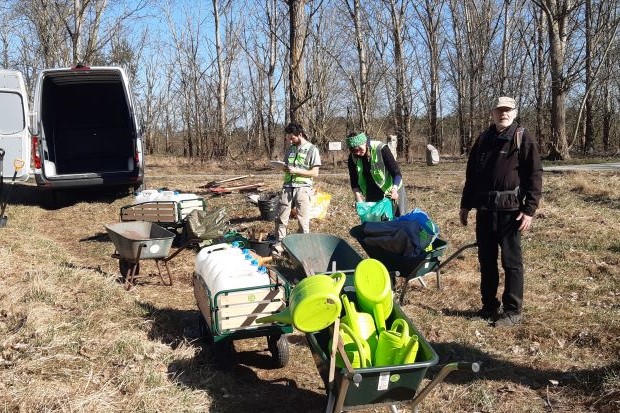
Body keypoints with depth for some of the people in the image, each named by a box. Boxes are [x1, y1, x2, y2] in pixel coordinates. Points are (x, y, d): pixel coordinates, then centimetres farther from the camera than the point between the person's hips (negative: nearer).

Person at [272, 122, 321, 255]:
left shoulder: (312, 149, -2)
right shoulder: (290, 149, 14)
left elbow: (315, 173, -7)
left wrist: (296, 170, -15)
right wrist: (285, 168, 0)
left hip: (303, 188, -5)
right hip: (287, 187, 5)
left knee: (303, 220, 2)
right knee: (281, 218, 1)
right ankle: (278, 245, 7)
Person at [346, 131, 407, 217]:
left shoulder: (381, 149, -23)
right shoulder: (352, 158, -10)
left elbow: (397, 173, -21)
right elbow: (354, 181, -6)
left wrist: (394, 189, -38)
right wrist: (359, 200, -20)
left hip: (390, 191, -4)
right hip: (371, 195, 4)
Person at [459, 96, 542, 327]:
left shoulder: (523, 139, -3)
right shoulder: (483, 139, 13)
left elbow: (534, 176, -7)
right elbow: (471, 174, 18)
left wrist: (529, 209, -14)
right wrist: (465, 205, 15)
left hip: (510, 210, -5)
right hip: (484, 208, 6)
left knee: (511, 261, 0)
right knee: (486, 259, 11)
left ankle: (512, 311, 8)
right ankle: (489, 305, 23)